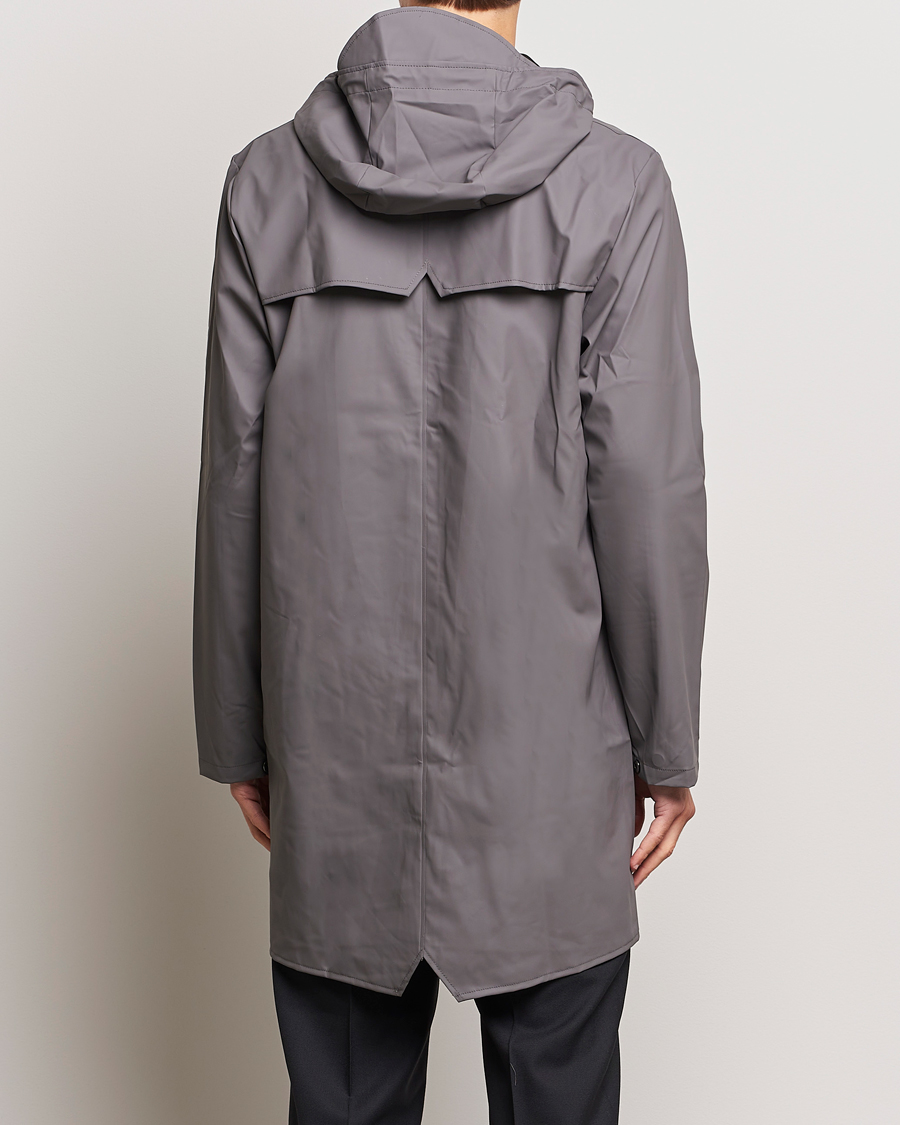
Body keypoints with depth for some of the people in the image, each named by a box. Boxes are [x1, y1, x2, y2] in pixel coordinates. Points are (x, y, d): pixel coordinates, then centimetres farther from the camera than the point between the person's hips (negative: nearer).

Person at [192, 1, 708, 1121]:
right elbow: (648, 491, -9)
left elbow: (234, 481, -1)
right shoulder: (612, 182, -9)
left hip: (337, 744, 2)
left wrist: (237, 733, 9)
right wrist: (667, 740, 3)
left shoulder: (268, 180, -3)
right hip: (547, 748, -2)